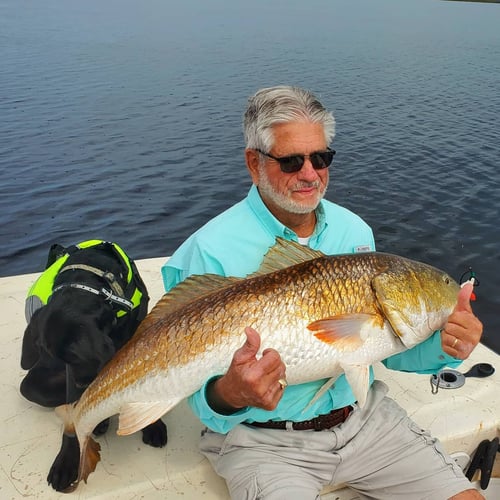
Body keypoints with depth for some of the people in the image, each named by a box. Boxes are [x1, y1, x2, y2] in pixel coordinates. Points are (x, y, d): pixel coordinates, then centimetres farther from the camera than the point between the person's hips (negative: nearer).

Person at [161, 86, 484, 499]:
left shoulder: (355, 231, 3)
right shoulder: (213, 250, -16)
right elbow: (202, 391, -14)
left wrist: (440, 346, -13)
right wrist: (229, 396, -38)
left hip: (363, 416, 5)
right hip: (264, 439, -4)